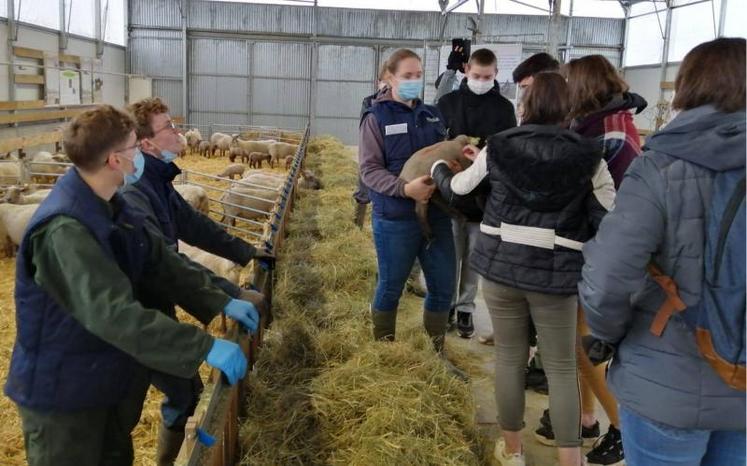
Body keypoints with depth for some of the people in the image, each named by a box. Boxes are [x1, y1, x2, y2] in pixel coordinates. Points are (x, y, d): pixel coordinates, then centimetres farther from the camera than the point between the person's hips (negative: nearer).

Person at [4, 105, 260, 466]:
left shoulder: (114, 208, 0)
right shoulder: (64, 229, -32)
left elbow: (164, 265, 3)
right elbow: (115, 313, -40)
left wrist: (221, 303, -8)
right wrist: (206, 347, -42)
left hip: (111, 378, 9)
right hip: (62, 389, -9)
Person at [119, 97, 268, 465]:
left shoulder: (158, 182, 4)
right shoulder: (132, 194, -27)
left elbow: (194, 226, 14)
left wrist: (245, 251, 13)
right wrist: (230, 295, -36)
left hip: (157, 309, 9)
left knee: (187, 389, 18)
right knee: (182, 394, 2)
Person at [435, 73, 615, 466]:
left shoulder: (499, 147, 0)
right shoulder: (587, 156, -4)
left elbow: (459, 187, 15)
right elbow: (607, 220, -4)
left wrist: (438, 166, 35)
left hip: (500, 266, 2)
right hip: (555, 274, -1)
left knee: (509, 357, 14)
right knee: (561, 368, 10)